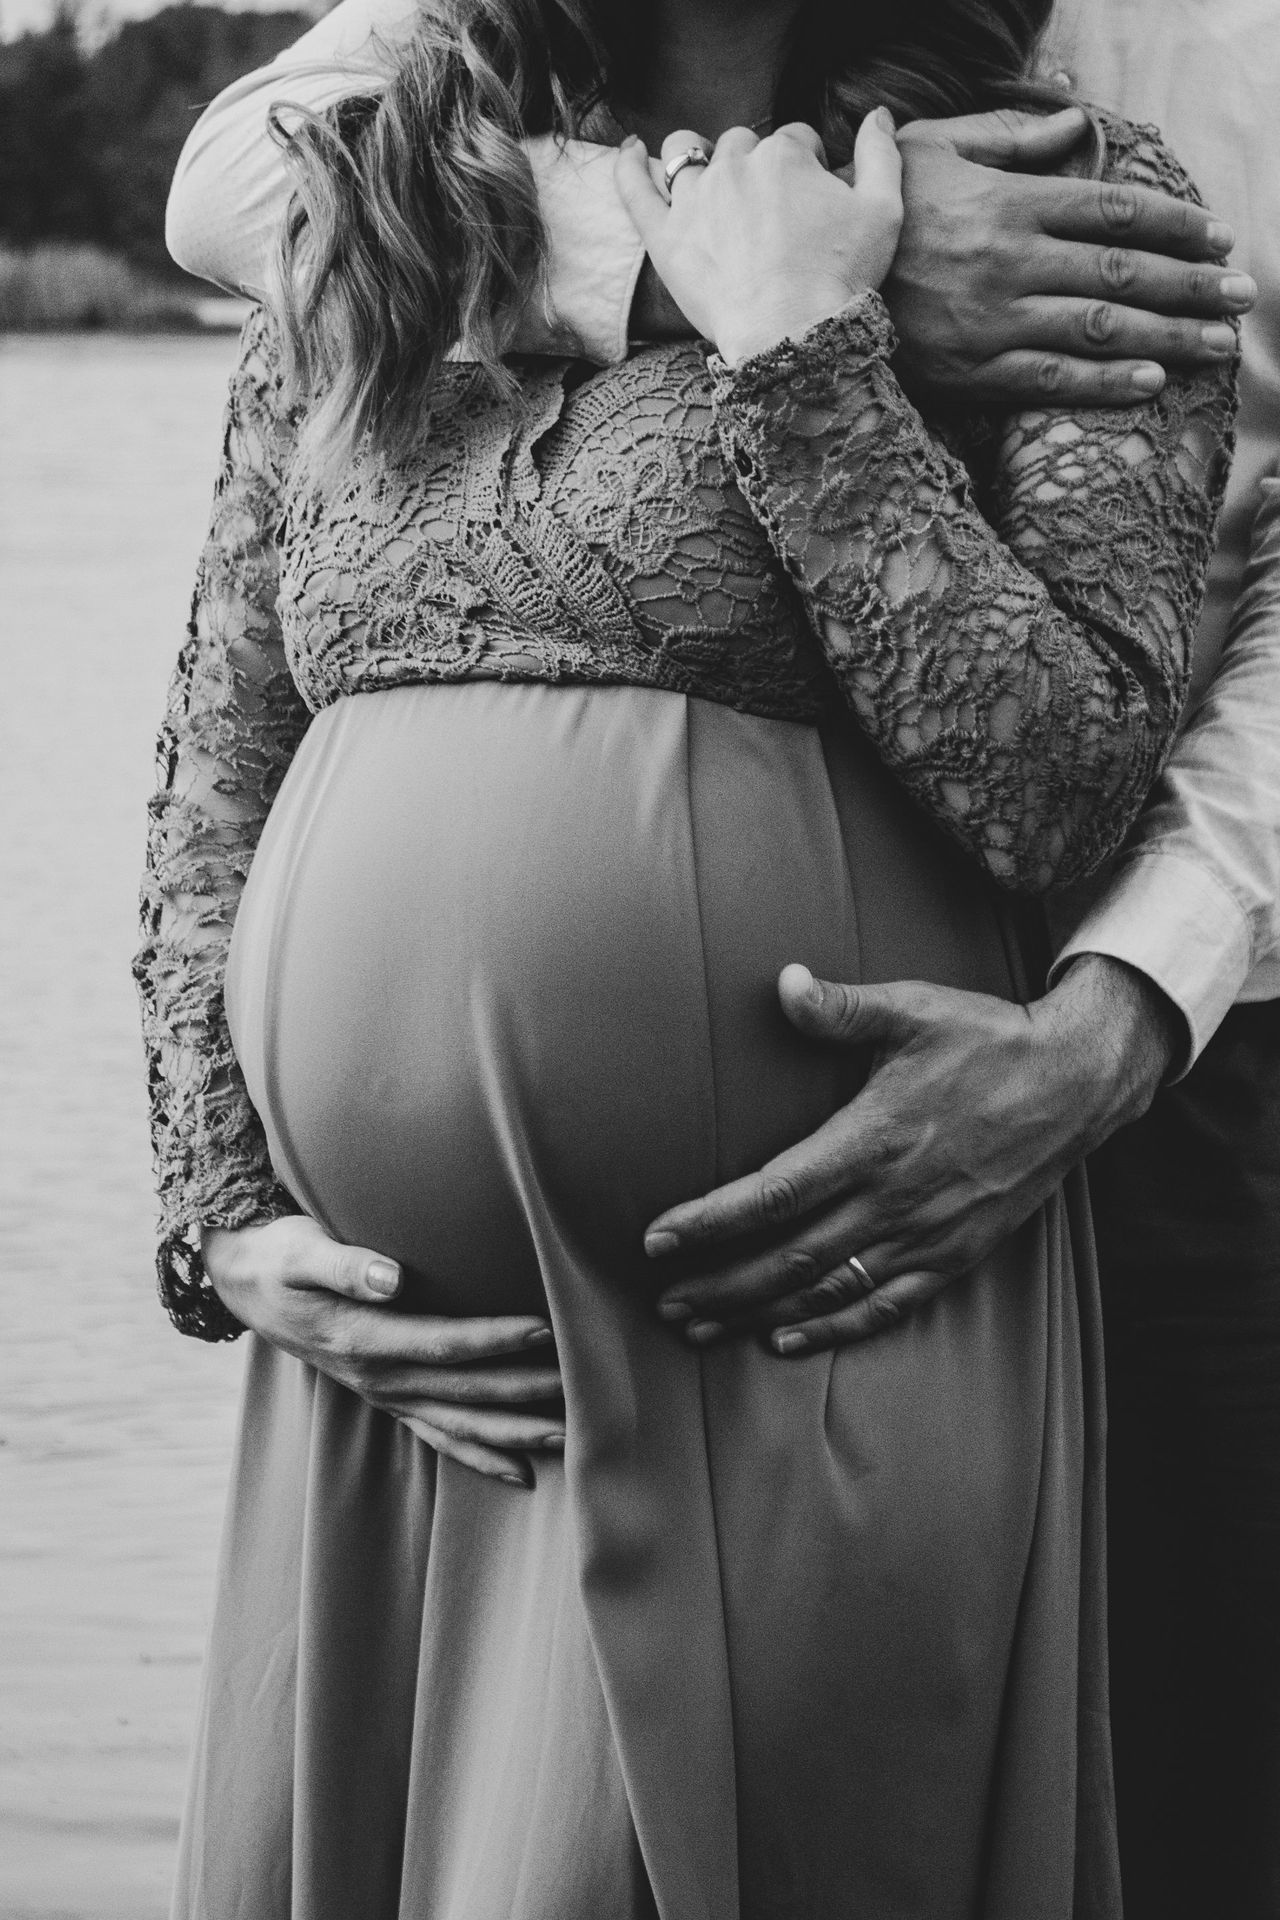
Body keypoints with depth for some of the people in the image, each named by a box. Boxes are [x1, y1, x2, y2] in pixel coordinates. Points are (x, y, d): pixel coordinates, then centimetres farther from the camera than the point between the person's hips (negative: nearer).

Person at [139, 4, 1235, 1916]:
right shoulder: (364, 222, 13)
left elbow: (1062, 775, -12)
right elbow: (211, 788, 13)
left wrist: (799, 357, -13)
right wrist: (223, 1212, 3)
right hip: (395, 1332, 5)